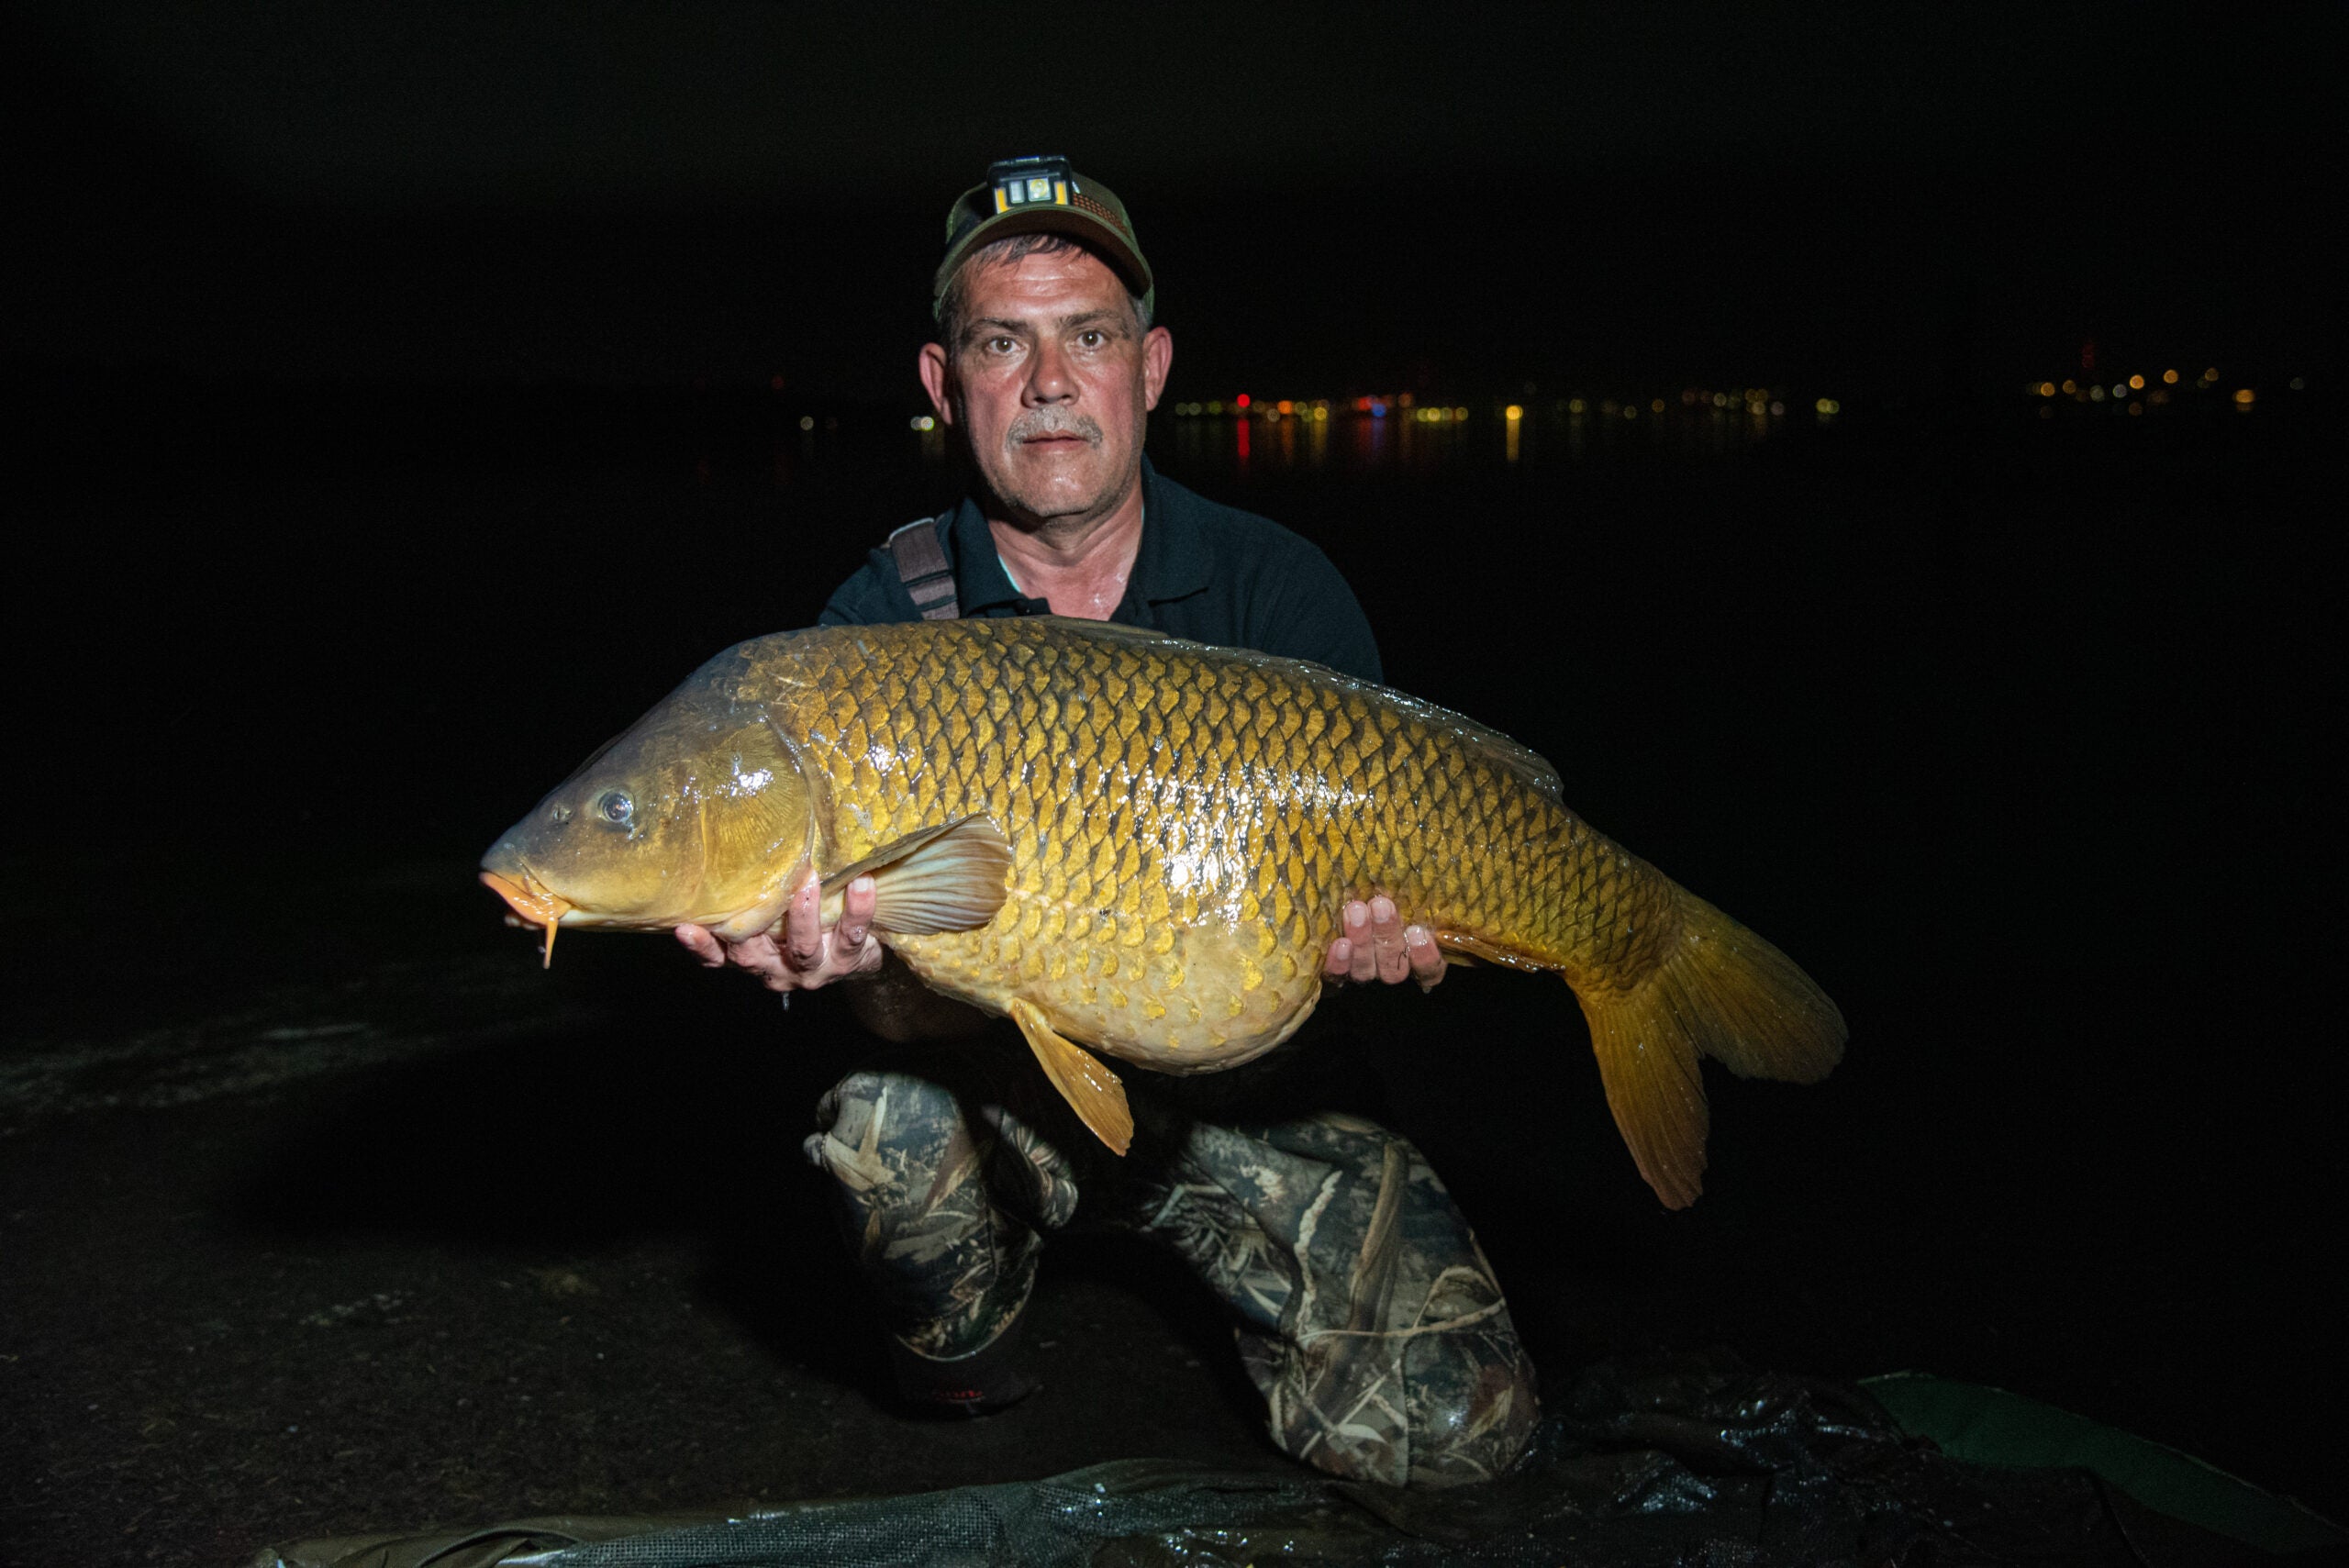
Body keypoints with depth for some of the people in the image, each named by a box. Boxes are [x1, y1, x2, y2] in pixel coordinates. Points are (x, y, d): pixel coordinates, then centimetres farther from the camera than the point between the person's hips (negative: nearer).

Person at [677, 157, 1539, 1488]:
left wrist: (1383, 940, -34)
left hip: (1240, 1089, 1)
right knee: (879, 1121, -34)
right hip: (1003, 1087, 0)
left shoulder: (1278, 588, -7)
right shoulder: (886, 621, -8)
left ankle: (1239, 1272, 19)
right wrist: (861, 961, -41)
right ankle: (962, 1383, 2)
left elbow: (1371, 868, -9)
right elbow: (919, 1014, -16)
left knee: (1453, 1426, -14)